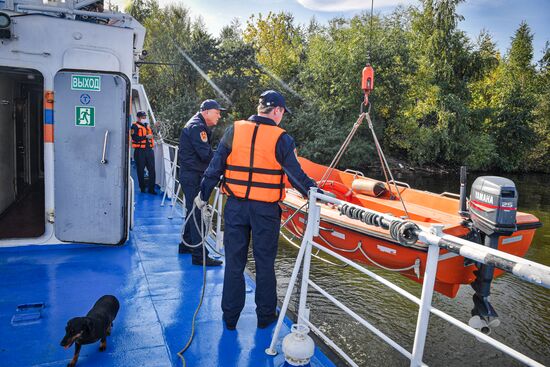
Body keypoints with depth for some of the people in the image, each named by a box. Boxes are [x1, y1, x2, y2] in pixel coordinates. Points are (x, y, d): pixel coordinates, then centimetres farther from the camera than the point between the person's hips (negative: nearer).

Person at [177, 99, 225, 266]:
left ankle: (186, 245, 33)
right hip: (192, 176, -11)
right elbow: (206, 155, -23)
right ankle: (199, 255, -5)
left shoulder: (201, 127, 18)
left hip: (192, 175, 11)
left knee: (193, 211, 20)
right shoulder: (196, 127, -15)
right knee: (197, 213, -9)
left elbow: (205, 151, 13)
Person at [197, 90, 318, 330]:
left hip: (235, 206, 3)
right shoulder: (281, 138, -8)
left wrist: (204, 195, 12)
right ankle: (265, 315, 26)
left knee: (234, 261, 13)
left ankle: (230, 317, 24)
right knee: (265, 263, 12)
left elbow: (215, 167, 2)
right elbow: (296, 174, -9)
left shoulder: (234, 131, 0)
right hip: (265, 210, -2)